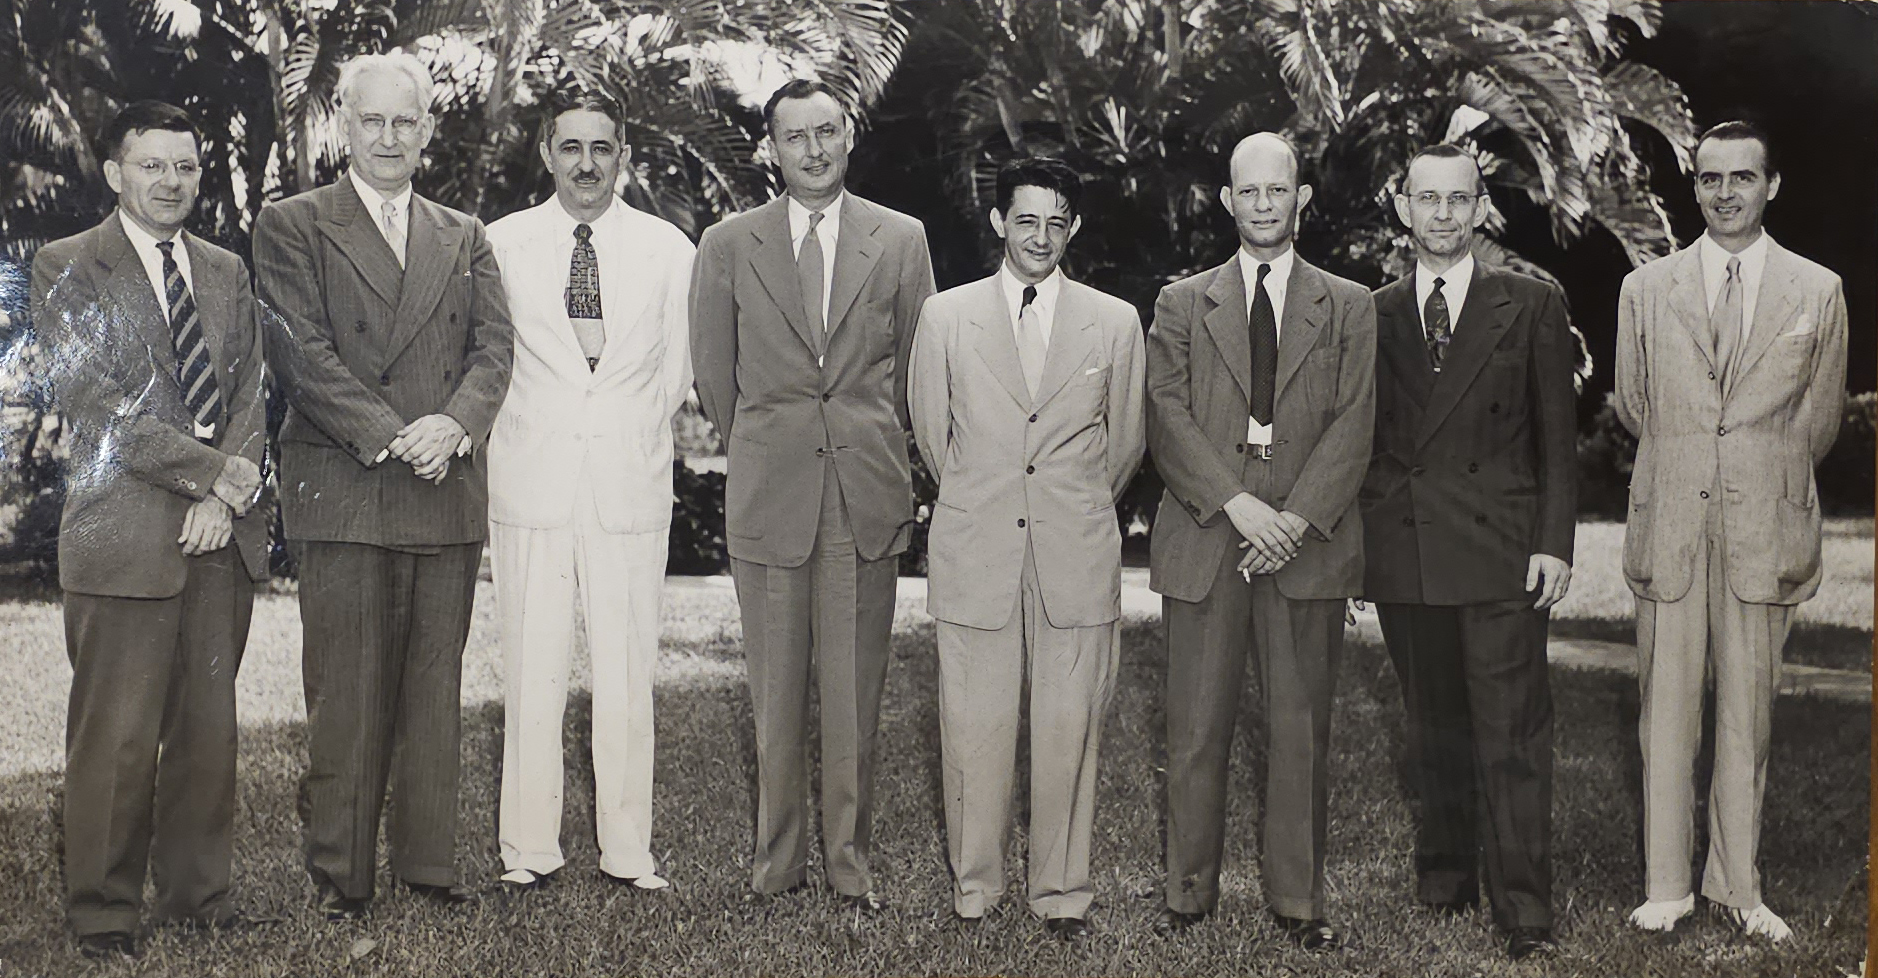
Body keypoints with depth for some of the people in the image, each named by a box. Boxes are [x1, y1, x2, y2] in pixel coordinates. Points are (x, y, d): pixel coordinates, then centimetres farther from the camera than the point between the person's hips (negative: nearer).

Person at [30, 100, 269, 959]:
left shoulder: (227, 273, 17)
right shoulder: (67, 268, 1)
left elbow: (251, 395, 11)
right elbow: (93, 399, -9)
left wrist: (225, 497, -4)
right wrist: (207, 469, -11)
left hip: (221, 534, 5)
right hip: (126, 534, -4)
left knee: (209, 725, 8)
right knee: (116, 735, -2)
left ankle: (197, 891, 20)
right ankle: (104, 911, 12)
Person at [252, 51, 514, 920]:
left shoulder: (465, 238, 18)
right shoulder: (291, 227, 6)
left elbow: (493, 346, 8)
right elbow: (303, 353, -5)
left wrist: (456, 423, -12)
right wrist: (389, 438, -15)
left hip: (448, 491, 4)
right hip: (343, 491, -3)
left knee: (435, 692, 6)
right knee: (345, 695, -1)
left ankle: (430, 863, 14)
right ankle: (339, 874, 9)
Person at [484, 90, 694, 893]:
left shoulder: (668, 249, 6)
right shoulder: (500, 245, 5)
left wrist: (634, 431, 11)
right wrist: (517, 435, 7)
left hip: (630, 483, 0)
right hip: (531, 481, 0)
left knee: (629, 672, 2)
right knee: (531, 670, 1)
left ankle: (628, 848, 12)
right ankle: (528, 848, 11)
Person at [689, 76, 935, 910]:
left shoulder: (901, 241, 6)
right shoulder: (728, 246, 6)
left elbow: (916, 366, 13)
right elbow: (713, 374, 12)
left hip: (868, 494, 0)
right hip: (768, 495, 0)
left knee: (856, 692, 4)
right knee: (776, 693, 5)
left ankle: (848, 858, 15)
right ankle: (777, 857, 16)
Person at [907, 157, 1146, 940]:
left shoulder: (1116, 323, 5)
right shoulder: (945, 316, 4)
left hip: (1076, 553, 0)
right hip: (975, 552, 0)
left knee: (1069, 728, 2)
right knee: (974, 728, 2)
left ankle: (1061, 891, 15)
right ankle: (973, 883, 18)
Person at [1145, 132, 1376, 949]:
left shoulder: (1348, 307, 11)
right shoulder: (1181, 304, 11)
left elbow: (1352, 426, 2)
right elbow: (1168, 421, 1)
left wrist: (1297, 519, -11)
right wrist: (1239, 505, -12)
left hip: (1308, 541, 0)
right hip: (1204, 542, 0)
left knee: (1302, 731, 3)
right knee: (1196, 729, 2)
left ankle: (1297, 899, 14)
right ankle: (1189, 890, 15)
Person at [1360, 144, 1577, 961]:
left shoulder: (1533, 306, 5)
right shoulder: (1372, 315, 10)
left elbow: (1557, 437, 4)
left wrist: (1555, 543, -4)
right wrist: (1350, 550, 5)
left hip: (1501, 553, -2)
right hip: (1402, 553, 2)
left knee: (1512, 735, -4)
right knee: (1434, 733, 11)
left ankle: (1524, 914, 2)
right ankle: (1445, 883, 23)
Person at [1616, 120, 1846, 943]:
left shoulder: (1818, 291, 5)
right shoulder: (1645, 289, 8)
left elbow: (1820, 420, 12)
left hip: (1763, 527, 0)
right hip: (1670, 526, 0)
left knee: (1748, 712, 5)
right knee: (1667, 707, 3)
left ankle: (1736, 884, 17)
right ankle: (1666, 886, 12)